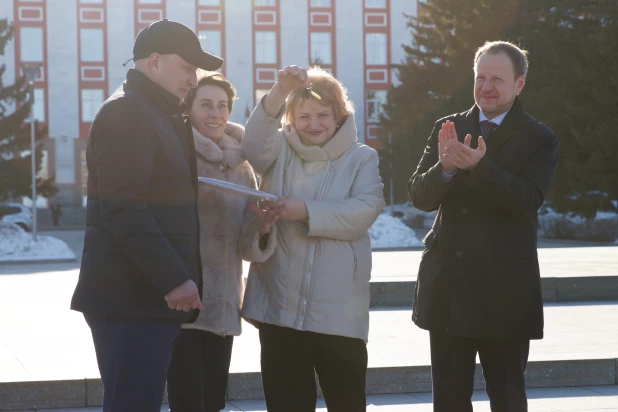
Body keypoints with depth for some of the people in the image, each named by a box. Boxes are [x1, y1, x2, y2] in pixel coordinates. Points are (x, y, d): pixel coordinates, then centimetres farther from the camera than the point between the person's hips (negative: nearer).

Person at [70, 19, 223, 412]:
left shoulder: (157, 115, 22)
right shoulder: (126, 112, -10)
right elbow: (122, 206, -20)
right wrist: (173, 278, -22)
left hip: (150, 297, 10)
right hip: (132, 301, -10)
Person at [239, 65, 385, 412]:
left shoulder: (361, 158, 5)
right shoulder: (280, 150, 10)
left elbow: (365, 211, -12)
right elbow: (253, 145, -14)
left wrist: (306, 211, -20)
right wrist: (279, 93, -29)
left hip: (338, 308, -2)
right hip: (280, 305, 2)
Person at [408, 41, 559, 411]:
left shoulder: (540, 140, -4)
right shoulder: (448, 129, 7)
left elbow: (528, 200, -18)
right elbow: (421, 196, -1)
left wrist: (478, 167, -30)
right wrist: (445, 167, -22)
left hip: (504, 290, -4)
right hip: (448, 284, 4)